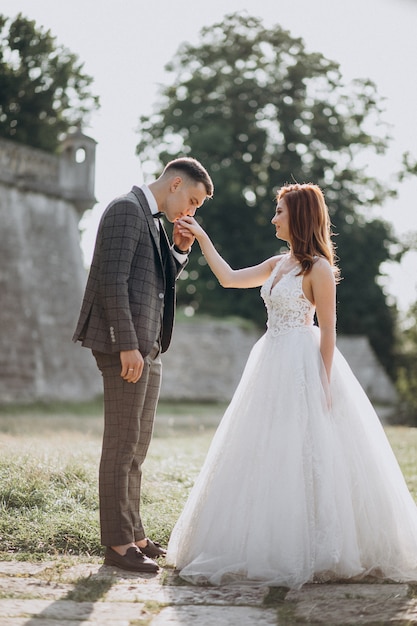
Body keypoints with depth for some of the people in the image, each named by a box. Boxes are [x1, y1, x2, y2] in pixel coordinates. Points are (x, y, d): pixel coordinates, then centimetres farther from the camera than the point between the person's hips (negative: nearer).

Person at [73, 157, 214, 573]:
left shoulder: (152, 219, 20)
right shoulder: (126, 210, -10)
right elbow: (112, 280, -19)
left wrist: (179, 250, 8)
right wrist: (127, 346, -23)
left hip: (147, 348, 10)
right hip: (125, 347, -10)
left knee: (136, 445, 13)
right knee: (122, 444, -6)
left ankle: (133, 535, 21)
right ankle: (118, 544, -2)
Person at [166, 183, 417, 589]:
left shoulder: (318, 268, -10)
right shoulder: (278, 264, 13)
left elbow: (328, 329, -12)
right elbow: (229, 278, 17)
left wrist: (324, 382, -16)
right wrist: (201, 238, 17)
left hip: (304, 366, -8)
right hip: (273, 364, 9)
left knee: (300, 454, -6)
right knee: (266, 456, 9)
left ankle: (307, 551, 3)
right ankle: (274, 545, 16)